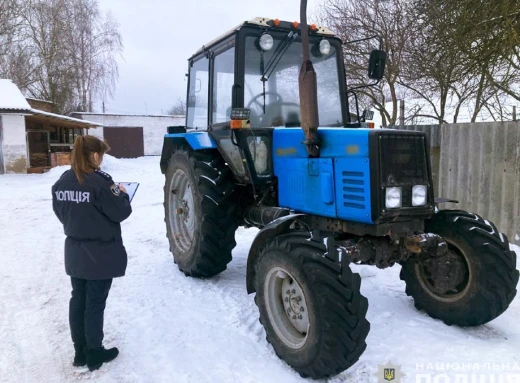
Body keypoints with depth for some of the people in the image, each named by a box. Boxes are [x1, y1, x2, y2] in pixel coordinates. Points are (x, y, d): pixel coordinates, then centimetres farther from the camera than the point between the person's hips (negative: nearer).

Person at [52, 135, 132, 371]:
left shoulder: (62, 181, 3)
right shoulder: (99, 181, -20)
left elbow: (60, 213, 12)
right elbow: (121, 212, -17)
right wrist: (122, 195, 1)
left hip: (75, 252, 7)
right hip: (100, 254, -7)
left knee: (78, 300, 15)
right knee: (95, 303, 4)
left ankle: (80, 352, 28)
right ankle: (94, 354, 19)